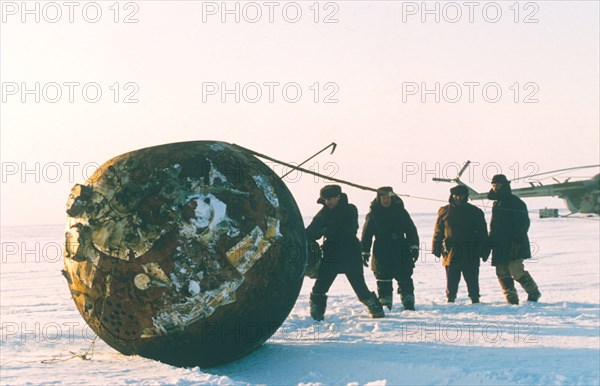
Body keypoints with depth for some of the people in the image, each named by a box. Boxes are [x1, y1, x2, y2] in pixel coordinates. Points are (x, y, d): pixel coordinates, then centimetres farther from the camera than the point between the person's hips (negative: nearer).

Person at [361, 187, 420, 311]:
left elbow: (411, 230, 5)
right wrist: (365, 252, 1)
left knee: (405, 279, 2)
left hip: (401, 253, 0)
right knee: (383, 281, 2)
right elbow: (366, 235, 5)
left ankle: (408, 302, 8)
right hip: (381, 253, 0)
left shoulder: (400, 212, 5)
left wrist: (414, 246, -3)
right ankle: (385, 303, 11)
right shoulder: (373, 214, 3)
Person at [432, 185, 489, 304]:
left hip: (471, 254, 0)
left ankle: (475, 300, 16)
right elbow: (438, 232, 9)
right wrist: (436, 249, 3)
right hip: (451, 253, 0)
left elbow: (482, 233, 7)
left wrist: (484, 251, 2)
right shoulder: (444, 211, 6)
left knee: (472, 280, 5)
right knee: (451, 281, 5)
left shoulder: (475, 212, 5)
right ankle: (450, 300, 16)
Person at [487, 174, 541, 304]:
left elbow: (524, 223, -11)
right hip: (499, 246, 8)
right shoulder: (497, 203, 19)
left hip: (514, 245, -8)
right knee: (502, 273, 3)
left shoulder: (516, 202, -5)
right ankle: (511, 298, 8)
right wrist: (491, 241, 16)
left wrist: (518, 240, -18)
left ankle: (533, 292, 4)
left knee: (516, 270, -14)